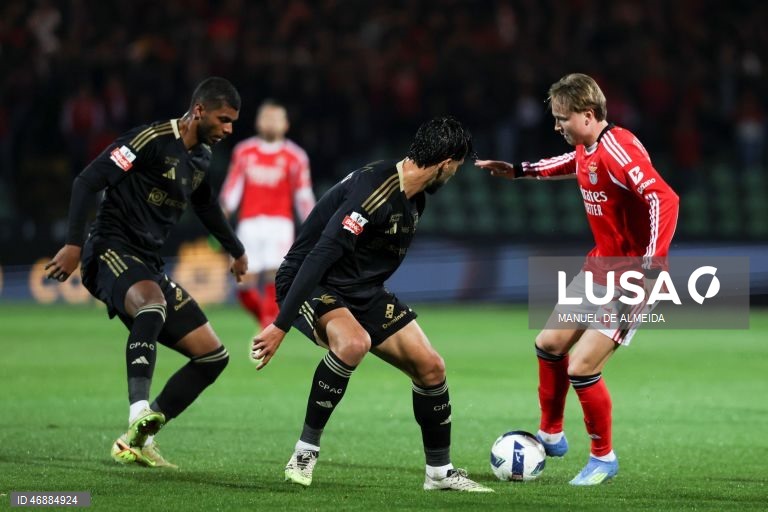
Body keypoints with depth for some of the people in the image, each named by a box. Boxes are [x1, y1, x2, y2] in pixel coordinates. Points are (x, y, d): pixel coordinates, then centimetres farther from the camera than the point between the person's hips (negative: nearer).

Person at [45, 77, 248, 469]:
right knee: (153, 305, -42)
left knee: (213, 356, 2)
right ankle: (139, 416, -52)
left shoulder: (201, 156, 14)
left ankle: (138, 441, 2)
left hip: (147, 264, 9)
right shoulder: (151, 140, -12)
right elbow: (88, 182, -17)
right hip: (112, 251, -9)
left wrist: (236, 251, 46)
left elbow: (204, 203, 35)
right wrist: (74, 244, -25)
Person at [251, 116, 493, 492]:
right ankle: (305, 452, -23)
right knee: (354, 342, -37)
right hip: (310, 284, -9)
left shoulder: (414, 200, 4)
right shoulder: (375, 190, -27)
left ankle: (440, 472, 19)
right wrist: (280, 326, -34)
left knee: (430, 367, 2)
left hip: (361, 290, 9)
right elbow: (319, 256, -32)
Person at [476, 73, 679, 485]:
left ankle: (604, 458, 9)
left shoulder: (618, 151, -26)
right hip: (599, 267, 10)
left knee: (581, 368, -12)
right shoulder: (585, 150, 3)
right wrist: (519, 171, 30)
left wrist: (653, 265, -38)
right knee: (549, 343, 16)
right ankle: (551, 436, 35)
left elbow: (664, 199, -34)